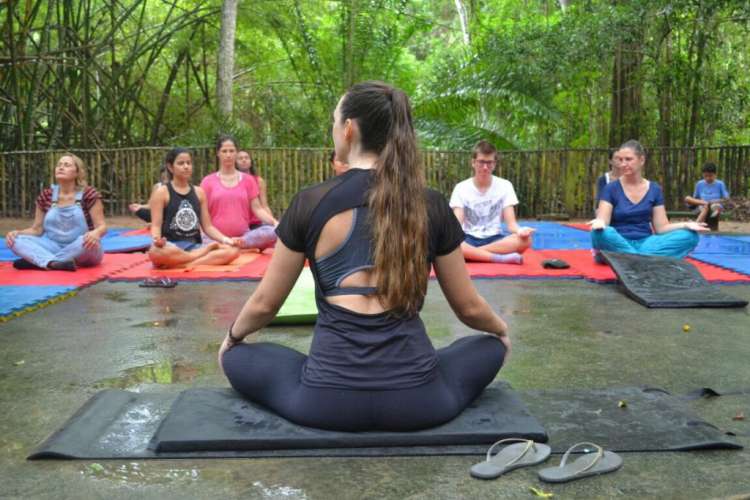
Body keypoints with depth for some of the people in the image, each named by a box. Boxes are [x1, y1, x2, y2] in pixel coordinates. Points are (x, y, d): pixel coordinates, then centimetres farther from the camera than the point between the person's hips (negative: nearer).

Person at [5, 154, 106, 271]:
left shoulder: (88, 194, -6)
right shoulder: (46, 196, 7)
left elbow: (101, 226, -10)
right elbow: (37, 229, 10)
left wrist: (95, 233, -35)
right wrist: (17, 233, -11)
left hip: (81, 250, -4)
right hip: (54, 248, 4)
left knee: (88, 242, -38)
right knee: (17, 240, -17)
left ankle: (37, 261, -24)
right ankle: (53, 263, -41)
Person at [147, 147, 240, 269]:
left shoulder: (199, 192, 13)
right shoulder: (161, 192, 1)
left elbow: (207, 226, 13)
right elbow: (156, 226, -5)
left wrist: (225, 239, -4)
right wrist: (157, 239, -28)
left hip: (194, 247, 3)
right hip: (171, 247, -3)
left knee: (232, 251, -22)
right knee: (156, 252, -42)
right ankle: (207, 250, -22)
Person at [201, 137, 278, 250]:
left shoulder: (248, 180, 13)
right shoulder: (208, 181, 9)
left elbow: (257, 208, 7)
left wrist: (275, 223, -12)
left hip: (244, 236, 2)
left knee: (273, 232, -28)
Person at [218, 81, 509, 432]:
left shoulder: (311, 203, -2)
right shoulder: (431, 206, 2)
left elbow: (265, 304, 8)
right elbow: (468, 308, 12)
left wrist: (231, 337, 30)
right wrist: (501, 329, 35)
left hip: (328, 400, -1)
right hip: (417, 401, 1)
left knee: (237, 358, 26)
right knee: (491, 346, 30)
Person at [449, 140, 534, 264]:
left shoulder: (505, 185, 2)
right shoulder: (461, 188, 0)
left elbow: (511, 223, -4)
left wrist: (519, 230, -29)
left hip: (494, 239, 1)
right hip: (469, 239, -1)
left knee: (525, 239, -30)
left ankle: (471, 254, -27)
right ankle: (502, 258, -30)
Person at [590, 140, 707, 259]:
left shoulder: (654, 189, 9)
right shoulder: (611, 188, 2)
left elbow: (661, 227, 5)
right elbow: (603, 220, -10)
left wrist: (685, 225, -13)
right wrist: (599, 223, -34)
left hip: (645, 242, 4)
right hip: (618, 242, -3)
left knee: (689, 236, -20)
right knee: (600, 233, -37)